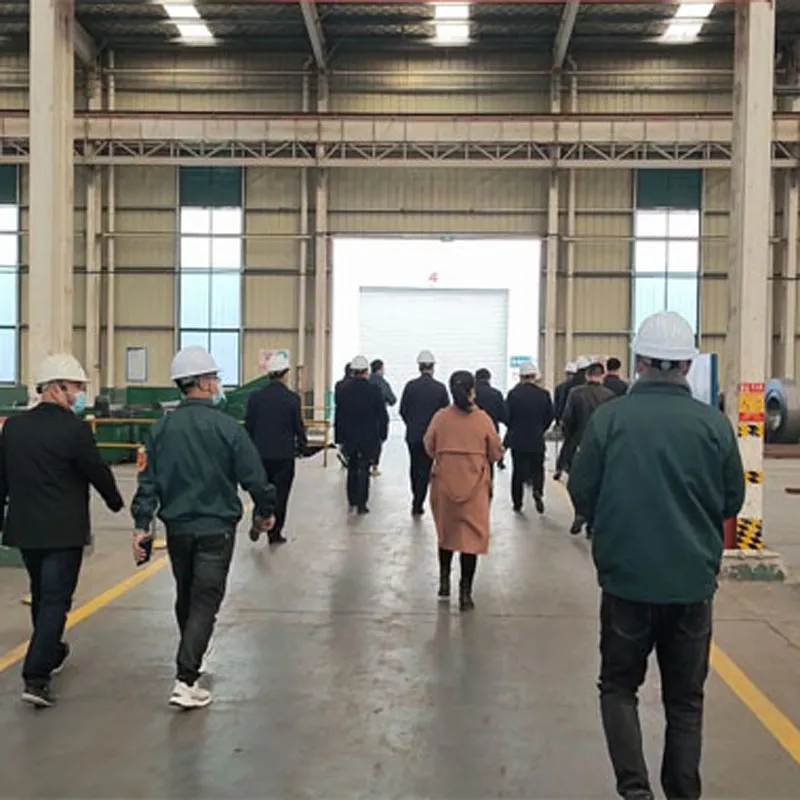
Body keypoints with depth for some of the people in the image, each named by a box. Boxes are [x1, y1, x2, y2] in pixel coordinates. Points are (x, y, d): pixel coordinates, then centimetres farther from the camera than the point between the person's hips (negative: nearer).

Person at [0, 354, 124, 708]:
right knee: (55, 600, -1)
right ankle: (35, 677, -6)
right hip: (63, 532, -7)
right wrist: (116, 502, 8)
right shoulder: (74, 428, -15)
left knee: (41, 595, 23)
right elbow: (98, 472, -10)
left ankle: (51, 654, 40)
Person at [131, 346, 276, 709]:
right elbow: (253, 476, -10)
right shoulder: (227, 427, -13)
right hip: (216, 528, -5)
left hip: (176, 527, 5)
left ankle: (193, 658, 40)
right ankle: (185, 681, -5)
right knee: (205, 602, 1)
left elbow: (148, 478, -2)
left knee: (186, 597, 21)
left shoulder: (162, 427, -1)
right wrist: (266, 510, 6)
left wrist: (141, 524, 2)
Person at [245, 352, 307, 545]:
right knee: (280, 493, 8)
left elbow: (248, 426, 3)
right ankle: (274, 532, 12)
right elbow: (299, 427, -5)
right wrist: (302, 447, 11)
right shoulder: (292, 398, -10)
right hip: (284, 454, -3)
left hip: (260, 454, 3)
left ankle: (258, 521, -1)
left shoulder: (255, 397, -2)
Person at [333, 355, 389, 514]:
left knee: (352, 468, 18)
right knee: (364, 470, 4)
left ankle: (352, 501, 23)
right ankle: (361, 504, 4)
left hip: (349, 437, 2)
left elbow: (338, 417, 0)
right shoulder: (374, 390, -10)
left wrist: (339, 438, 7)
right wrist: (382, 435, 7)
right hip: (369, 437, -2)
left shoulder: (344, 390, -4)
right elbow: (382, 416, -5)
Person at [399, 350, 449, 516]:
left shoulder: (410, 386, -7)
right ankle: (418, 504, 3)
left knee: (415, 467, 18)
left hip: (413, 434, 1)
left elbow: (403, 410, -1)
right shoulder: (440, 388, -8)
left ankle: (417, 500, 28)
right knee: (425, 469, 5)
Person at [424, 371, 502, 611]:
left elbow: (429, 449, 4)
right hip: (474, 484, -2)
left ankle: (444, 581, 29)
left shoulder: (440, 417, -6)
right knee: (471, 535, 3)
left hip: (444, 481, 2)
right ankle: (465, 593, 3)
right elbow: (495, 454, -2)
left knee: (446, 532, 21)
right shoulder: (483, 419, -10)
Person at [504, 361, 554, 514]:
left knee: (518, 470, 10)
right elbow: (551, 416, 0)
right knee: (537, 468, 14)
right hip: (537, 440, 0)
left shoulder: (513, 394, -9)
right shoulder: (543, 394, -5)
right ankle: (538, 491, -12)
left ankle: (517, 502, 13)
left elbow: (506, 416, -5)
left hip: (517, 440, 0)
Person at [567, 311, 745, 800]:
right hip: (694, 580, 1)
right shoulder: (714, 423, -7)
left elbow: (582, 493, -6)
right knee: (686, 698, 17)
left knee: (619, 685, 17)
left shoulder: (610, 417, -11)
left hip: (627, 576, -1)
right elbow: (732, 502, 2)